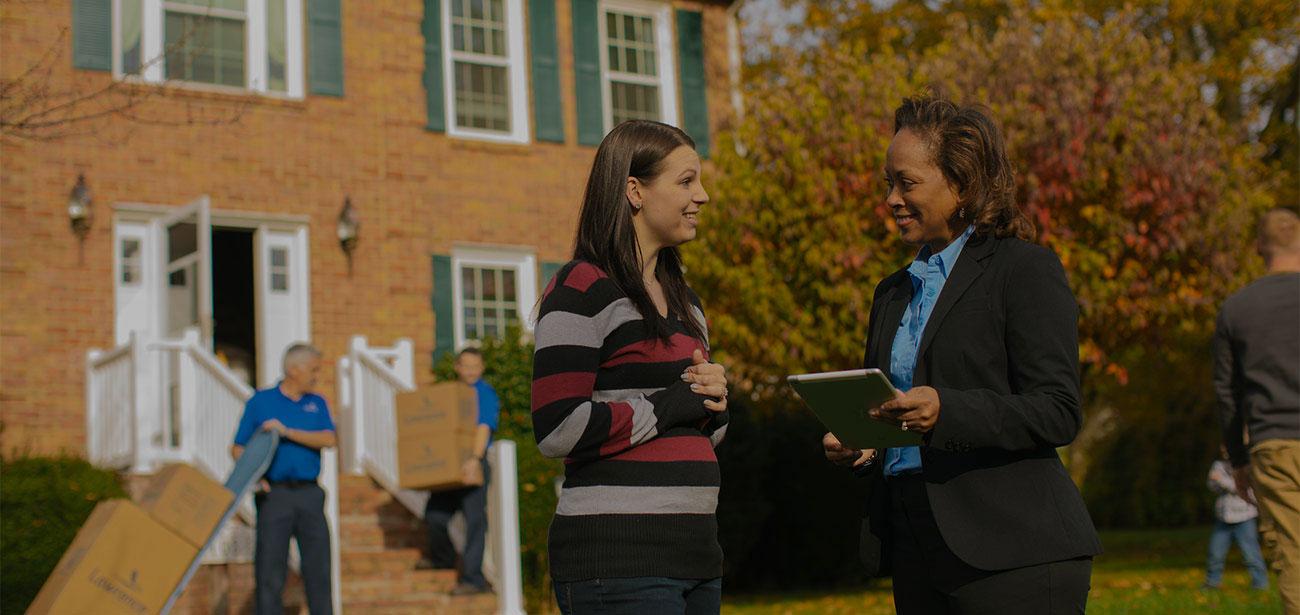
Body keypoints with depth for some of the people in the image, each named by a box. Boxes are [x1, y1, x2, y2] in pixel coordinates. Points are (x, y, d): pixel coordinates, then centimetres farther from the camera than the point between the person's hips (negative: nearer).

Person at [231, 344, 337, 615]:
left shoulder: (317, 404, 13)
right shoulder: (260, 402, 6)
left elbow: (329, 439, -4)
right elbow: (238, 449, 6)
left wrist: (287, 432, -13)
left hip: (309, 493, 3)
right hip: (274, 493, -2)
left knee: (318, 566, 3)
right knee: (270, 567, -3)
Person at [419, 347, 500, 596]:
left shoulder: (484, 393, -8)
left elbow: (483, 428, -21)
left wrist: (475, 459, -33)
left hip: (473, 466, -8)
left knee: (474, 520, -6)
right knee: (435, 514, 12)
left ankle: (473, 578, -2)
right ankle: (442, 558, 37)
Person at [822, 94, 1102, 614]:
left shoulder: (1025, 270, -3)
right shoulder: (893, 292, 19)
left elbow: (1058, 414, -11)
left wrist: (945, 410, -24)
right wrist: (854, 447, 3)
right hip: (915, 551, 7)